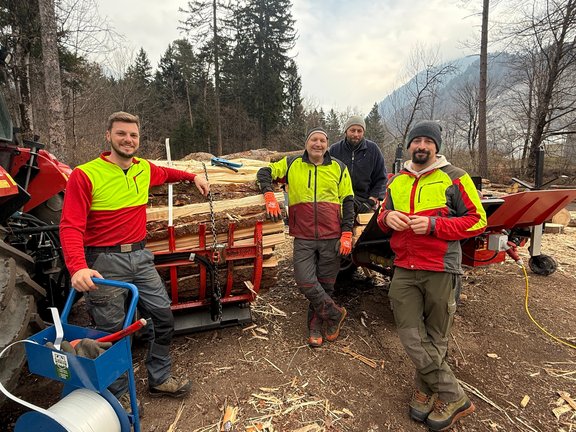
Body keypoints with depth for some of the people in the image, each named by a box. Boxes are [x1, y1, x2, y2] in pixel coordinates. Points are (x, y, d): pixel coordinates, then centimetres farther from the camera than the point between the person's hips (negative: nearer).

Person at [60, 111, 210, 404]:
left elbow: (165, 173, 31)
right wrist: (78, 267, -31)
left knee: (164, 318, 11)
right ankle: (117, 395, 32)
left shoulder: (145, 169, 5)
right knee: (113, 332, 8)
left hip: (140, 257, 6)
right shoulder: (84, 175, -13)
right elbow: (70, 227, -18)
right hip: (104, 263, -5)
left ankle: (159, 379, 34)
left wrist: (192, 176, 24)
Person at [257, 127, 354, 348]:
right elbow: (264, 173, 9)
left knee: (325, 284, 8)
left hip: (331, 238, 1)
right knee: (306, 282, -8)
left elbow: (348, 202, 7)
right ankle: (335, 314, 16)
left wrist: (346, 234, -2)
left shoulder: (339, 168, 8)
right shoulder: (292, 164, 7)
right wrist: (269, 195, -11)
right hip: (303, 238, 0)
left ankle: (315, 326, 29)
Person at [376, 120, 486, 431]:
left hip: (440, 271, -4)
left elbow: (477, 220, -3)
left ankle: (426, 389, 30)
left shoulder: (454, 178, -1)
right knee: (412, 338, 1)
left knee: (435, 339, 8)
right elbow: (383, 215, 23)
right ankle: (454, 398, 21)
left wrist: (433, 225, -17)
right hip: (404, 270, 4)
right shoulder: (397, 182, 14)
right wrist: (386, 217, -3)